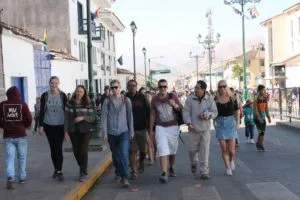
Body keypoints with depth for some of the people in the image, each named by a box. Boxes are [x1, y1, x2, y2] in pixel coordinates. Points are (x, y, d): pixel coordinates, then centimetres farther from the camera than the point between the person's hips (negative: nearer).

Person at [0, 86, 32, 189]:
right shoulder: (22, 104, -5)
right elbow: (29, 119, -9)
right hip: (21, 135, -1)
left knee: (9, 157, 1)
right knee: (22, 157, 14)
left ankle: (10, 177, -18)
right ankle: (22, 177, 21)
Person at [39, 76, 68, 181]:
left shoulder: (62, 95, -2)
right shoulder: (45, 95, 0)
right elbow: (42, 111, 3)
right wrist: (41, 126, -2)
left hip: (60, 125, -2)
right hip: (48, 125, 2)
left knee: (58, 148, -7)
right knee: (53, 148, 8)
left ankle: (59, 171, -5)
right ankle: (56, 169, 20)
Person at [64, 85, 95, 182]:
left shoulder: (87, 104, -1)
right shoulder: (70, 103, 1)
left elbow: (92, 117, -3)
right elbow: (66, 117, 1)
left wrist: (83, 117, -20)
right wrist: (66, 130, -4)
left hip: (85, 131, -2)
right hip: (73, 131, 2)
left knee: (83, 151, -6)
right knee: (76, 151, 8)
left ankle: (83, 173, 4)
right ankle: (82, 167, 34)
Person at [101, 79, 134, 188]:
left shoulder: (126, 100, 2)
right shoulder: (107, 101, 0)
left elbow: (130, 116, 7)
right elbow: (104, 117, -1)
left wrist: (131, 130, 7)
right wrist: (104, 132, -6)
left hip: (124, 131, -1)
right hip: (111, 132, 1)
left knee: (124, 154, -14)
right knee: (115, 154, 13)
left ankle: (124, 178, -13)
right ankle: (118, 173, 32)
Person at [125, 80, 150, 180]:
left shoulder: (142, 97, 2)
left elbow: (148, 112, 4)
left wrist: (149, 125, 0)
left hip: (142, 128, 1)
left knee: (143, 150, 7)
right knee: (132, 151, -2)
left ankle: (141, 162, 38)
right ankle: (133, 172, 5)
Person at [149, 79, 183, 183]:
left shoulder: (173, 96, -2)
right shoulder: (154, 99, 1)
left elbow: (181, 109, 4)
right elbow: (152, 115, 8)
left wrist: (175, 105, -19)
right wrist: (151, 130, 9)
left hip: (173, 127, 1)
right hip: (160, 128, -1)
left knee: (172, 150, 11)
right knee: (163, 150, -13)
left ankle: (171, 168, 33)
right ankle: (164, 173, -15)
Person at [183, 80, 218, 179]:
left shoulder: (210, 99, 1)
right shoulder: (190, 99, -1)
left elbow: (215, 112, 2)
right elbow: (186, 112, -4)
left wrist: (206, 115, -17)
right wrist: (189, 123, -18)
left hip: (205, 129, 0)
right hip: (193, 129, 0)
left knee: (204, 150, -4)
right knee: (193, 149, 7)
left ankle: (204, 172, 2)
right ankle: (193, 163, 39)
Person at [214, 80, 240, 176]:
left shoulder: (232, 98, 0)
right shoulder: (216, 99, -1)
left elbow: (237, 111, 7)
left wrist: (237, 123, 1)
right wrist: (214, 123, -2)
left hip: (231, 122, 0)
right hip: (220, 124, 0)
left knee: (231, 149, -4)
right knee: (224, 149, -1)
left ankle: (231, 160, 29)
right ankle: (228, 167, 16)